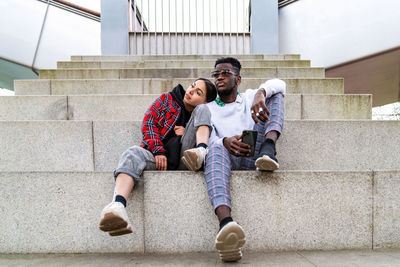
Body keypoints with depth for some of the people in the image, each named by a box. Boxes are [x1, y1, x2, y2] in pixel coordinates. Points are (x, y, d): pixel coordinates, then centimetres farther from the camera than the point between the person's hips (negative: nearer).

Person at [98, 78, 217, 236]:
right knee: (133, 153, -36)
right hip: (157, 157, 0)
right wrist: (158, 151, -8)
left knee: (202, 110, -5)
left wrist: (187, 133, 0)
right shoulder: (167, 99, 20)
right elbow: (148, 123, 8)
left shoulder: (203, 111, 22)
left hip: (182, 160, 1)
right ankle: (118, 206, -60)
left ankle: (202, 152, -33)